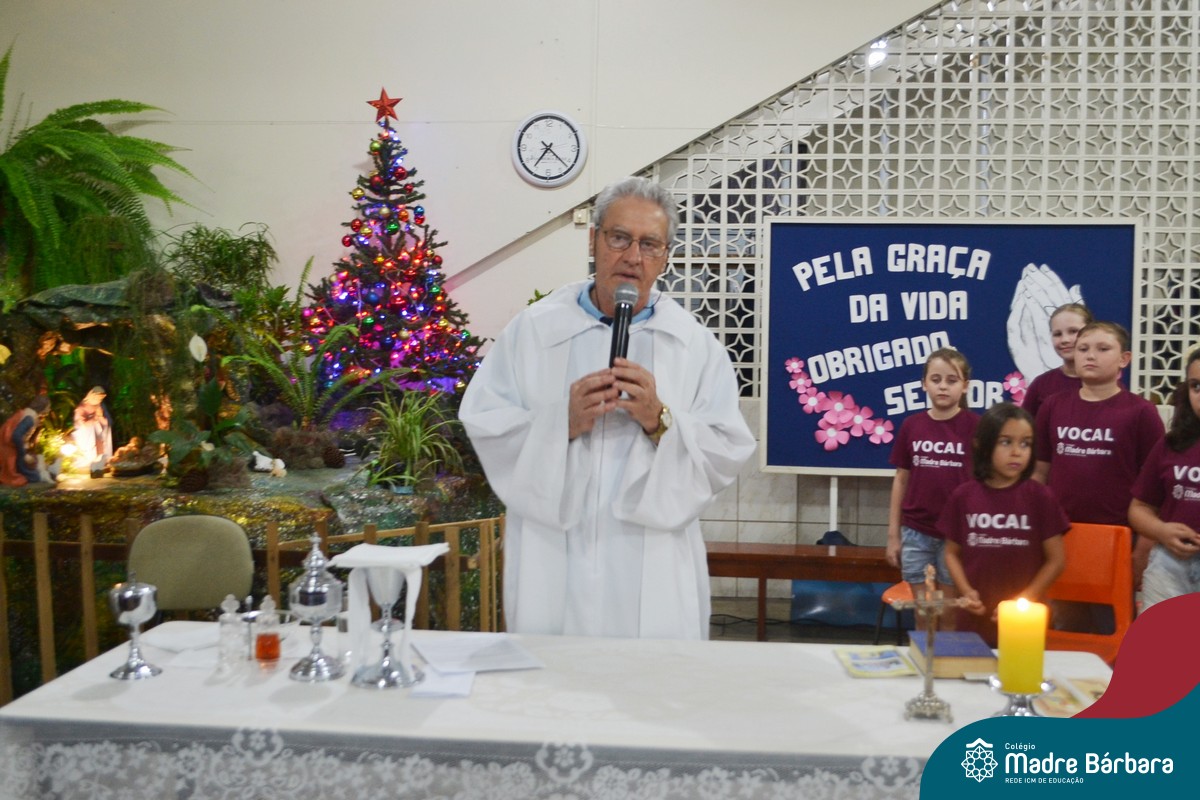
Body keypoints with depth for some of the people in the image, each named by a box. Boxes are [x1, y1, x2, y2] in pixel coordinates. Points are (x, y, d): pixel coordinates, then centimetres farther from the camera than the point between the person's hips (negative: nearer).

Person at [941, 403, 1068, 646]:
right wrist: (966, 591, -8)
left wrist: (1023, 600, -9)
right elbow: (952, 553, 7)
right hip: (974, 618, 1)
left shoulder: (1040, 497, -3)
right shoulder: (963, 496, 0)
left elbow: (1056, 558, -1)